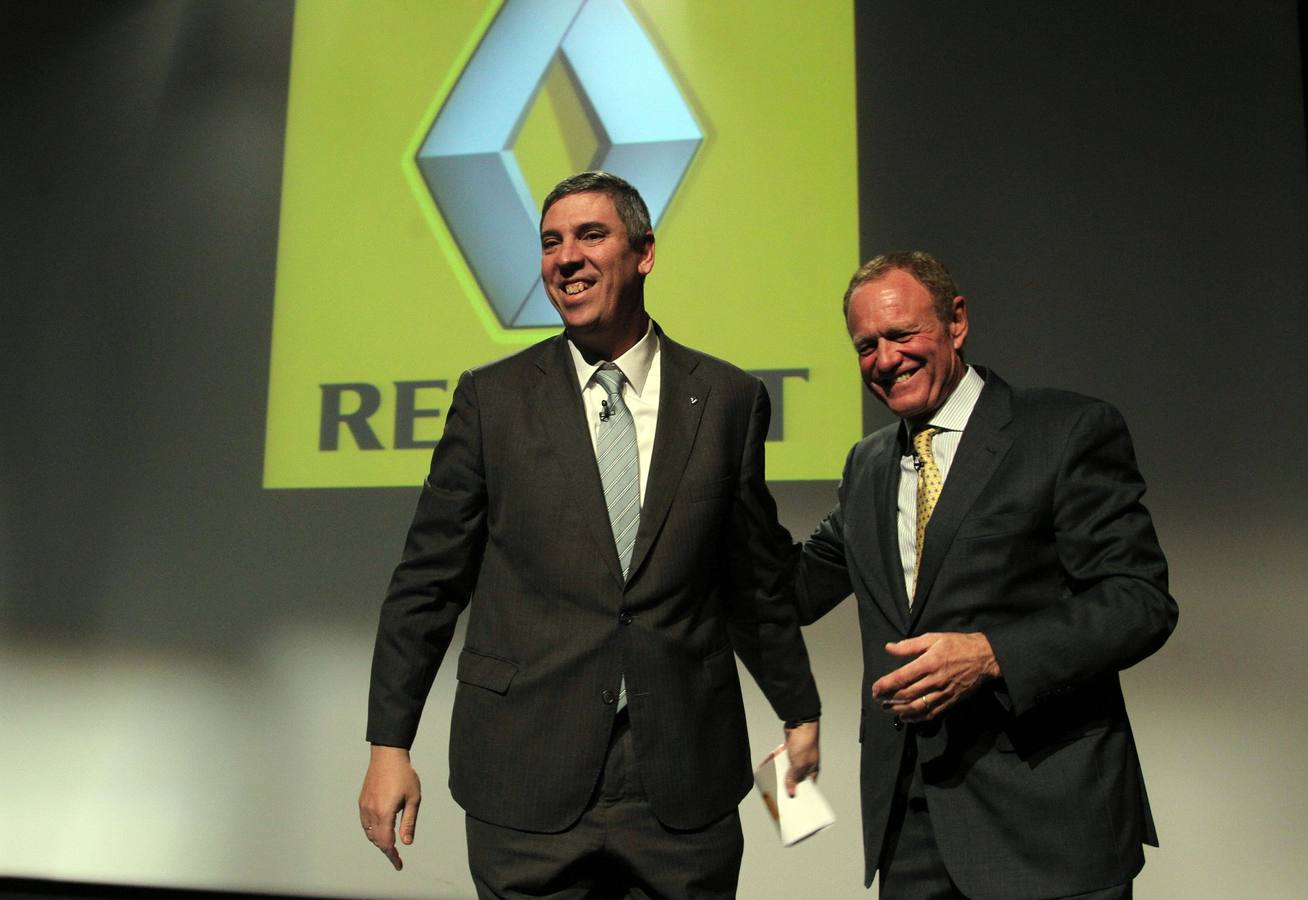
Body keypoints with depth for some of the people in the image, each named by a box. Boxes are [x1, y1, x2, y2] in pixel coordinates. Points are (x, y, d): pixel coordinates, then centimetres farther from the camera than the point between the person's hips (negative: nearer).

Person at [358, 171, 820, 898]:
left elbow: (759, 577, 10)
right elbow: (429, 580, 3)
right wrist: (389, 742, 0)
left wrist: (800, 712, 16)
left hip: (687, 784, 1)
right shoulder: (491, 397, 2)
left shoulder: (729, 398, 3)